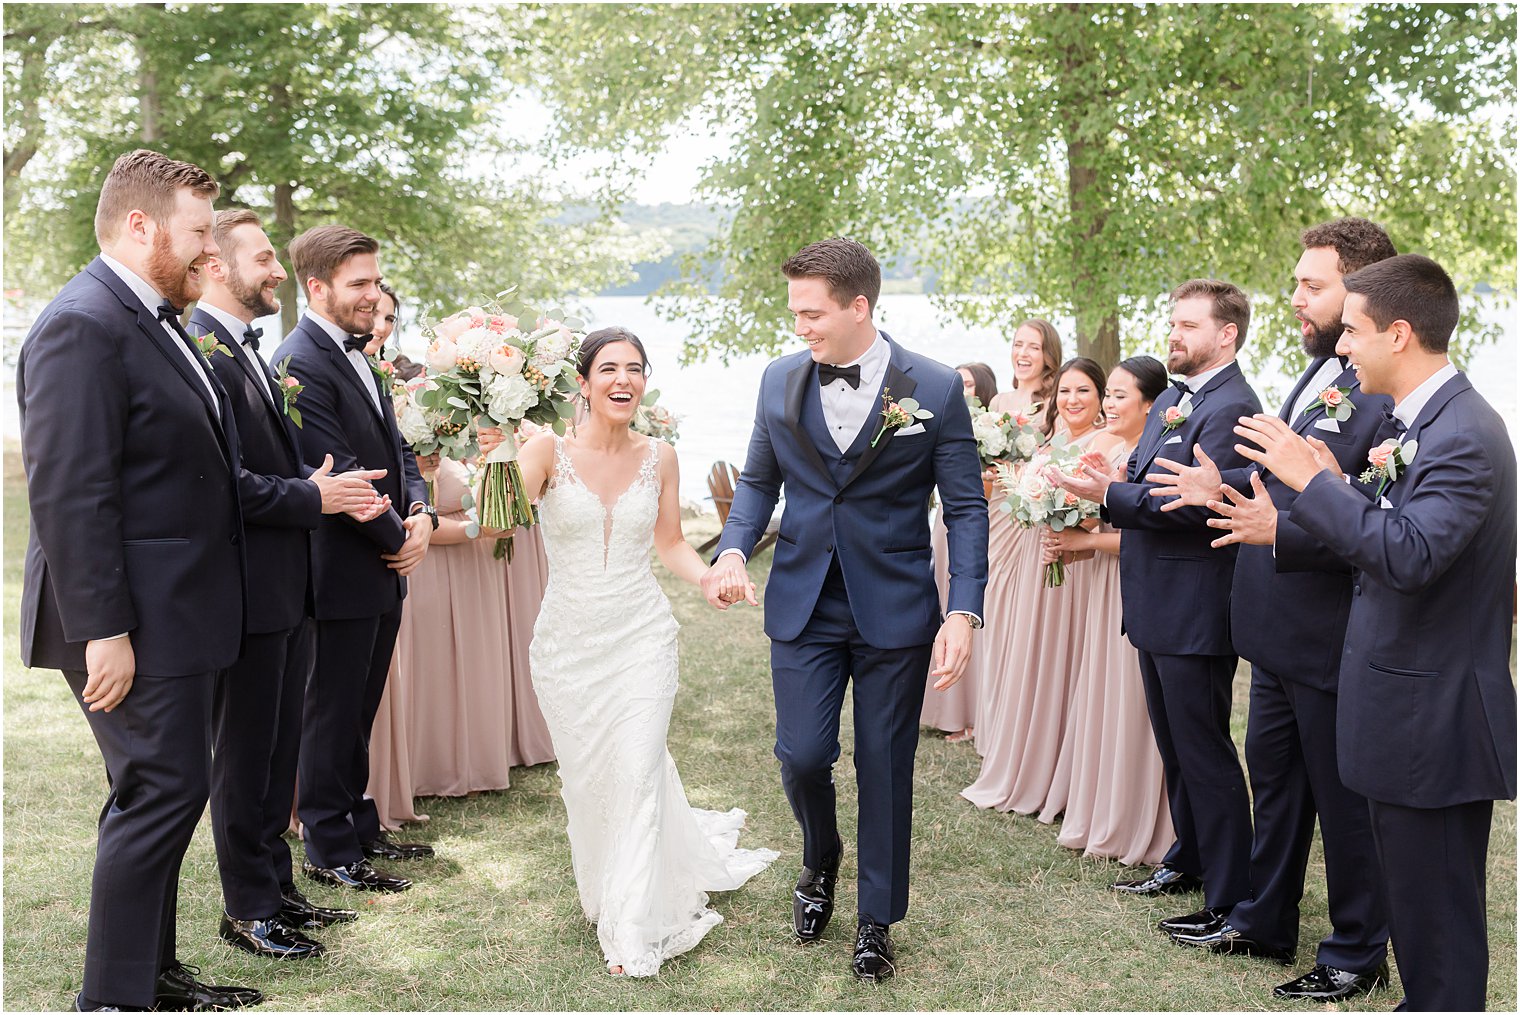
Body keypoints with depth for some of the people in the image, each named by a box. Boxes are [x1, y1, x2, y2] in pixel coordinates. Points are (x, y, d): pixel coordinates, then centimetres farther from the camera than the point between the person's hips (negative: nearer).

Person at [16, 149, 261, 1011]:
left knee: (163, 794, 17)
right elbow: (69, 496, -22)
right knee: (163, 791, -4)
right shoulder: (83, 326, -17)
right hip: (135, 623, -10)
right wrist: (104, 631, -24)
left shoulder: (156, 321, 15)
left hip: (178, 615, 10)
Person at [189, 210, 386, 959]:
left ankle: (277, 886, 31)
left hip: (288, 586, 10)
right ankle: (248, 909, 18)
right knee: (244, 752, 4)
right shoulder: (199, 350, -16)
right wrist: (314, 497, -19)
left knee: (279, 747, 18)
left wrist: (334, 490, 1)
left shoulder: (249, 352, 15)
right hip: (246, 588, -9)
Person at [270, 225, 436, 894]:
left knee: (359, 710, 19)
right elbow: (338, 474, -22)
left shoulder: (357, 356, 12)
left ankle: (358, 828, 32)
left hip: (384, 570, 9)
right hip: (342, 574, -9)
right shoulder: (301, 363, -18)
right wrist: (398, 539, -12)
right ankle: (328, 852, 18)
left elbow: (395, 450, 16)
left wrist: (420, 511, -3)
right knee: (331, 714, 5)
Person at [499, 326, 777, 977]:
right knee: (586, 780, 12)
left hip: (641, 637, 0)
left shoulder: (659, 458, 0)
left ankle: (633, 934, 12)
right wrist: (494, 458, -40)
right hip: (567, 641, 0)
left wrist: (711, 577, -8)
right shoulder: (549, 451, -7)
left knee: (637, 777, -3)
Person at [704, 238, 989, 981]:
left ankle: (877, 920, 27)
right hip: (803, 604, 2)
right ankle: (821, 860, 33)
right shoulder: (780, 381, 2)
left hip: (894, 610, -2)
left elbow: (966, 508, -5)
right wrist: (734, 547, -7)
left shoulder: (935, 388, -8)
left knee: (885, 767, 7)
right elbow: (759, 479, 12)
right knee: (801, 754, -1)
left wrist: (964, 612, -14)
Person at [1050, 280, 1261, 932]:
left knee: (1204, 752, -1)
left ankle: (1231, 901, 11)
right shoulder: (1169, 401, 13)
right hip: (1158, 604, 10)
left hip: (1196, 612, -10)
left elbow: (1200, 504, -25)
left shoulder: (1231, 408, -17)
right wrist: (1110, 490, -5)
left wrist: (1111, 495, -20)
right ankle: (1188, 861, 38)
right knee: (1175, 746, 21)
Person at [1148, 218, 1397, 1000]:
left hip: (1334, 640, -9)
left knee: (1343, 796, 9)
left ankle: (1359, 953, 29)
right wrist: (1225, 486, 3)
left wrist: (1281, 530, -31)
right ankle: (1264, 922, 40)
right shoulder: (1319, 370, 8)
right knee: (1271, 774, 22)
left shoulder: (1388, 392, -22)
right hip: (1279, 628, 9)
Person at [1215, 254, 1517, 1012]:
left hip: (1434, 721, -10)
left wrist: (1313, 478, -27)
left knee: (1438, 924, 3)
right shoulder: (1410, 422, 10)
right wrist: (1281, 532, 7)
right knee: (1413, 901, 22)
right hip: (1407, 712, 10)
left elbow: (1411, 554, -33)